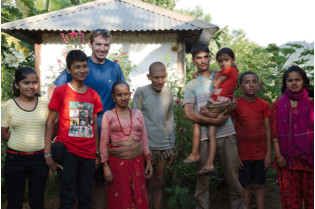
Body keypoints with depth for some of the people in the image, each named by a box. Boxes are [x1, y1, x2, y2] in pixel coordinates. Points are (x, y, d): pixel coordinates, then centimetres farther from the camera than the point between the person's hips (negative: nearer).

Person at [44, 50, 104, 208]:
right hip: (67, 152, -4)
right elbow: (50, 123, -2)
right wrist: (48, 153, -8)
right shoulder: (60, 91, -2)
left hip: (88, 153, 4)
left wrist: (97, 153, 11)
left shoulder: (93, 94, 10)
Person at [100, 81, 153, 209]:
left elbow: (144, 139, 12)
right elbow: (103, 143, -1)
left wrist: (148, 161, 7)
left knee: (138, 198, 3)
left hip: (137, 161, 3)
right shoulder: (108, 115, 2)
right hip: (117, 162, -2)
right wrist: (105, 166, -7)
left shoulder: (137, 113, 10)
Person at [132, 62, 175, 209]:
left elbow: (170, 121, 13)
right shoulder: (141, 92, -6)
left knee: (159, 185, 10)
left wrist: (171, 147, 13)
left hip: (164, 146, 4)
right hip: (147, 146, -4)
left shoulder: (168, 93, 7)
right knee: (149, 185, 3)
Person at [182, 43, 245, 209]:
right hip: (204, 136, -1)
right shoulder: (191, 85, 9)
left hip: (226, 133, 1)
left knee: (233, 175, 3)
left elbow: (233, 103, 4)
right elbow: (188, 113, -4)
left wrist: (215, 114, -13)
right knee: (202, 181, 3)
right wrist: (214, 120, -14)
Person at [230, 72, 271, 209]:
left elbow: (267, 130, 3)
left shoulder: (264, 105, 1)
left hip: (261, 154, 2)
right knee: (245, 186, 7)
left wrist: (268, 154, -1)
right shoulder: (235, 105, -5)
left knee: (259, 186, 9)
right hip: (243, 155, -2)